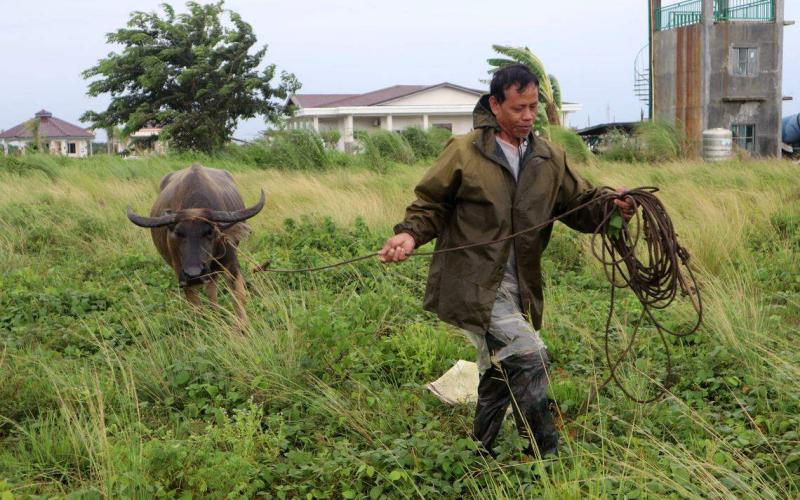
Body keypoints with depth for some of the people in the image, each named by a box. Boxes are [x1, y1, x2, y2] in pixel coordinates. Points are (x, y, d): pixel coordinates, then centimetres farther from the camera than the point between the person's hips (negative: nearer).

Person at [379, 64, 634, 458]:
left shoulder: (550, 159, 9)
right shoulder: (464, 152, -6)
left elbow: (581, 204, 8)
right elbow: (431, 203, 0)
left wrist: (612, 205, -13)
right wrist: (410, 234, -18)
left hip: (518, 292, 7)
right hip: (473, 288, -6)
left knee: (501, 373, 16)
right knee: (530, 358, -18)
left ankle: (480, 455, 33)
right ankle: (544, 456, -7)